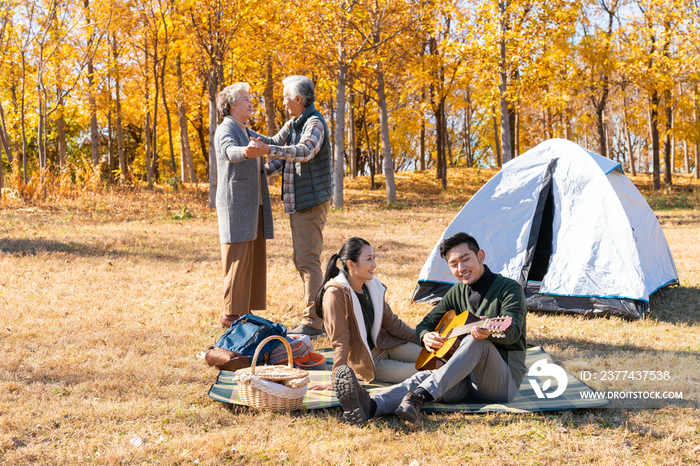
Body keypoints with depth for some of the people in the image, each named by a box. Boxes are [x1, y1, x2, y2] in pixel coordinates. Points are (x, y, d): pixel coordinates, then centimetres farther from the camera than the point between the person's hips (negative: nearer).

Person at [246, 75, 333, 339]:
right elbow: (285, 156, 25)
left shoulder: (314, 123, -14)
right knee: (301, 260, 13)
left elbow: (305, 151, -32)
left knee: (308, 259, -11)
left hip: (312, 201, -10)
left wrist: (268, 150, -42)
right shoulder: (293, 125, 17)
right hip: (296, 202, 10)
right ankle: (317, 316, 20)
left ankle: (312, 321, -8)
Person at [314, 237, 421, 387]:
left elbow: (391, 322, 10)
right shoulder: (336, 294, -22)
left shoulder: (372, 286, -1)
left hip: (385, 345, 7)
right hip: (366, 362, -7)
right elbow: (340, 341, -23)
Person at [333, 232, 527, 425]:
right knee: (423, 377, -27)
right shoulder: (458, 292, 16)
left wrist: (489, 332, -43)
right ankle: (369, 407, -56)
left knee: (476, 341, -35)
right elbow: (425, 323, 18)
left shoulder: (509, 289, -3)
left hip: (505, 380, -4)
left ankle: (420, 396, -50)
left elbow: (513, 332, -19)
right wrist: (426, 336, -8)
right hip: (466, 380, 4)